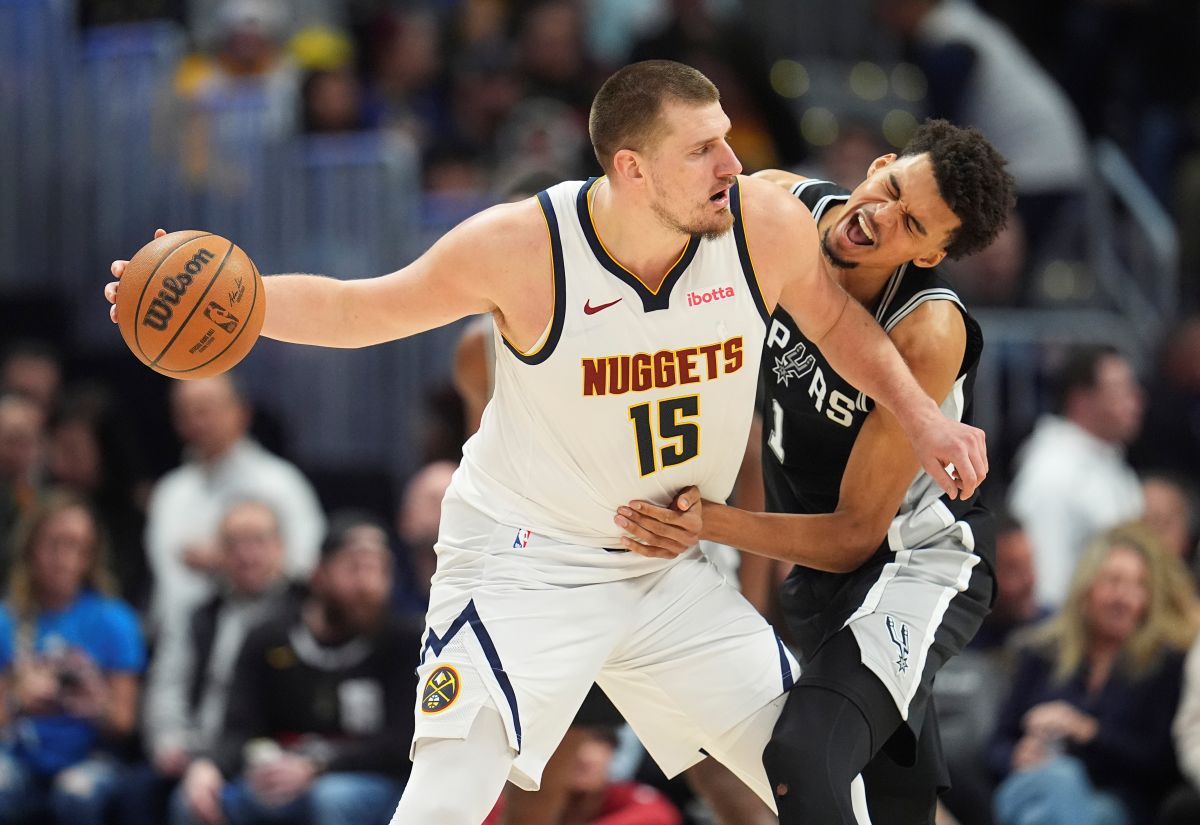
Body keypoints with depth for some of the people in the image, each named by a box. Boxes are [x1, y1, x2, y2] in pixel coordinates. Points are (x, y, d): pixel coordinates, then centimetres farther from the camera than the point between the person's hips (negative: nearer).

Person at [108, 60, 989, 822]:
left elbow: (836, 319, 6)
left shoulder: (766, 225, -16)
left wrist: (921, 415, -3)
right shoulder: (522, 248, -23)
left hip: (668, 569, 5)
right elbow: (358, 311, -11)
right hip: (524, 566, -4)